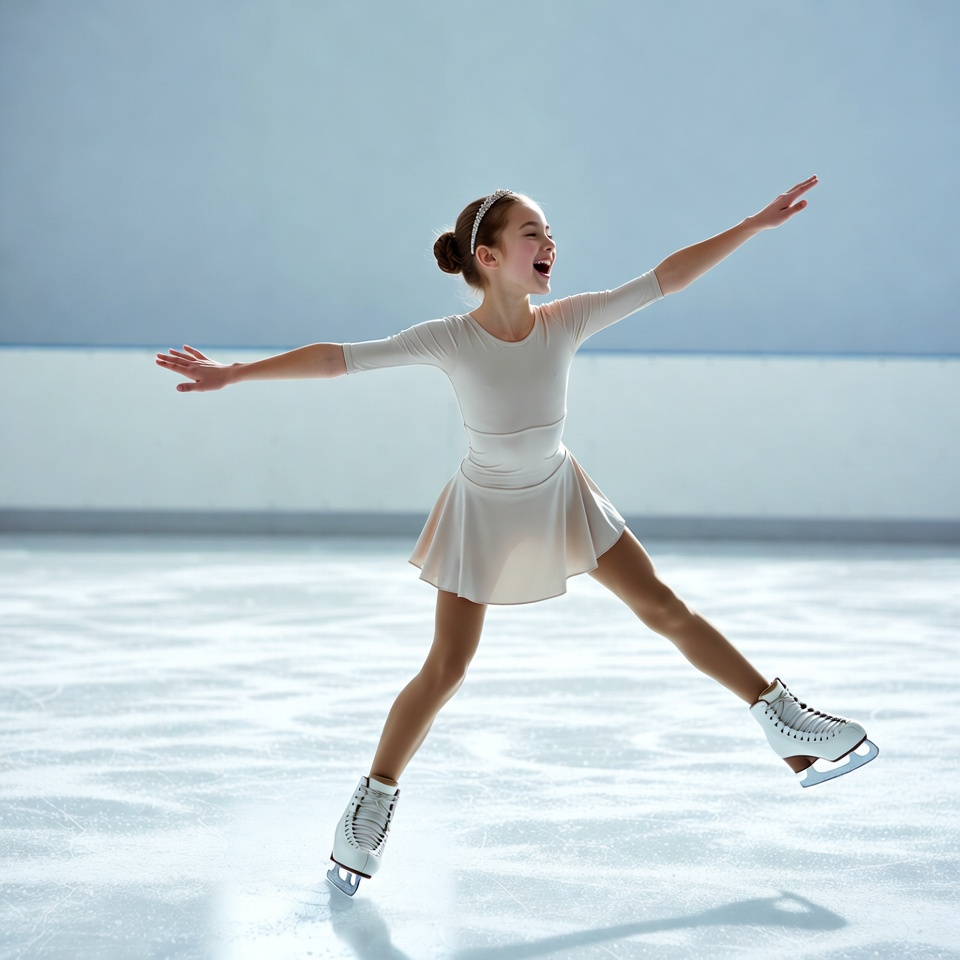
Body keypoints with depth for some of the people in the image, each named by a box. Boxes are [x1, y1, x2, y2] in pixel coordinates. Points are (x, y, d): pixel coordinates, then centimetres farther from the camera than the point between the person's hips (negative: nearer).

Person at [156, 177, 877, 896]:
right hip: (485, 512, -3)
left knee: (667, 609, 6)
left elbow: (666, 278, -13)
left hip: (562, 498, 3)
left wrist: (756, 223, -14)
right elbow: (339, 358, -25)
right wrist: (234, 374, -30)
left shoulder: (567, 322, -15)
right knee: (446, 670, -2)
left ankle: (778, 714, 21)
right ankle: (376, 797, 18)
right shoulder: (451, 341, -23)